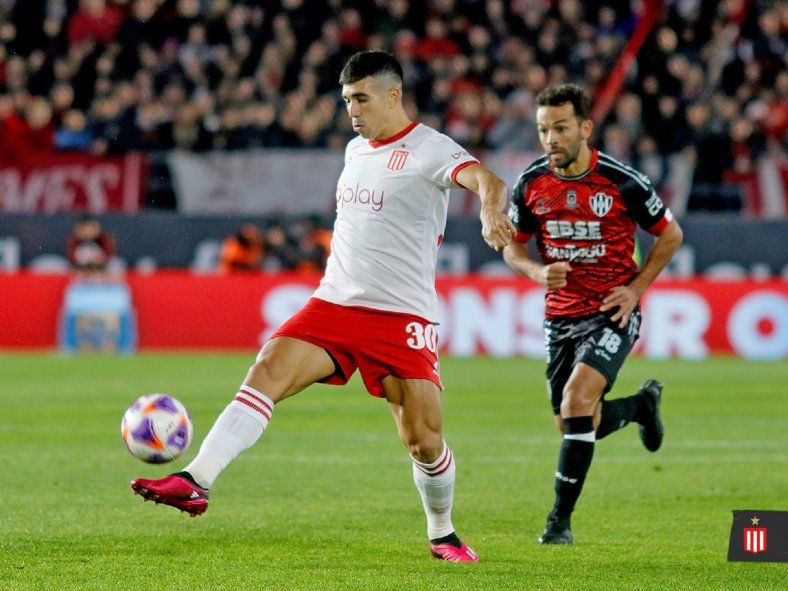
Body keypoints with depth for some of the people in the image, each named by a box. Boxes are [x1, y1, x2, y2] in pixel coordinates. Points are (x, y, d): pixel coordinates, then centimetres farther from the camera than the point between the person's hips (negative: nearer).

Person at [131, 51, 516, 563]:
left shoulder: (428, 150, -9)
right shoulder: (356, 150, 15)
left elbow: (485, 180, -29)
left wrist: (492, 211, -50)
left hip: (402, 317, -5)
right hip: (334, 304, 5)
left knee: (424, 440, -4)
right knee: (267, 372, -17)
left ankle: (443, 534, 22)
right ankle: (196, 482, -27)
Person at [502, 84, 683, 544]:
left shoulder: (622, 181, -13)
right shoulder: (531, 184, -4)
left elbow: (670, 234, 0)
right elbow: (514, 246, 9)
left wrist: (636, 287, -8)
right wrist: (539, 272, -12)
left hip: (613, 313, -5)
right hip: (561, 317, 5)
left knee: (577, 398, -25)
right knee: (577, 425, 9)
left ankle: (561, 519, -16)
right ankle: (642, 404, 44)